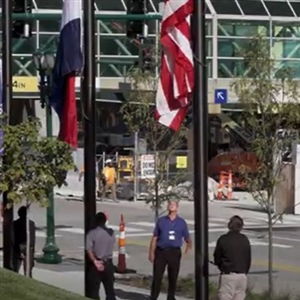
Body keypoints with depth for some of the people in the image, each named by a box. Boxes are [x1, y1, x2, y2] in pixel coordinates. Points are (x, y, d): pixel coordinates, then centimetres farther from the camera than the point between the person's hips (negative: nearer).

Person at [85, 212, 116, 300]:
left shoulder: (92, 233, -10)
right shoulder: (111, 233, 2)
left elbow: (88, 250, -18)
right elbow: (112, 246, 11)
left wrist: (95, 261, -16)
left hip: (96, 264, -3)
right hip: (108, 263, 4)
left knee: (94, 290, 3)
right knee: (110, 289, 10)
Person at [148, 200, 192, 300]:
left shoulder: (181, 222, 8)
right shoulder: (161, 221, 8)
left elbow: (187, 238, 10)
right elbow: (154, 238, 8)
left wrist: (189, 245, -8)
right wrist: (151, 252, 4)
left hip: (174, 253, 1)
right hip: (161, 251, -1)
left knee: (173, 277, 6)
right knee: (157, 276, -2)